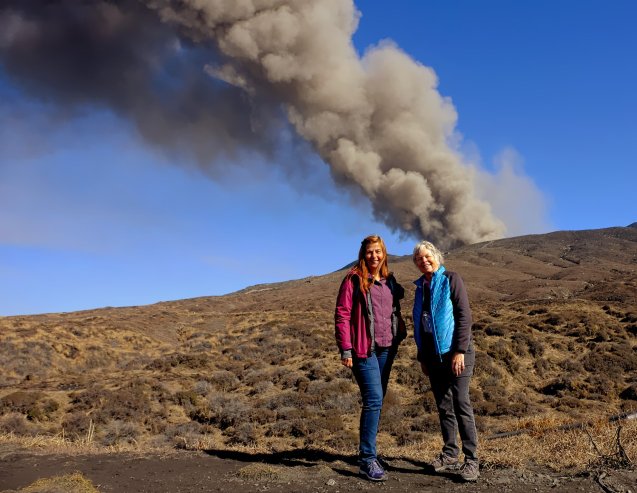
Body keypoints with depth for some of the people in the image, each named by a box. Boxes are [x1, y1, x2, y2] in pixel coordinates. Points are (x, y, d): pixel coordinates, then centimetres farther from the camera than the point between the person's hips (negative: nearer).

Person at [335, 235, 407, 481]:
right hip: (365, 349, -6)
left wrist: (397, 341, 13)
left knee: (376, 401, 11)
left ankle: (367, 452, 23)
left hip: (387, 348, 6)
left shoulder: (389, 280, 12)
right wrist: (346, 349, -13)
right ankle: (367, 460, -5)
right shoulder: (354, 279, -5)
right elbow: (342, 314, -8)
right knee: (374, 399, -13)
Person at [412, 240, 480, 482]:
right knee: (443, 406, 10)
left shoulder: (451, 280, -5)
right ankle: (450, 455, 20)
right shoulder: (421, 287, 12)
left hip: (455, 353, -6)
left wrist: (460, 351, -17)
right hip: (433, 356, 6)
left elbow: (464, 316, -11)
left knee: (461, 404, -8)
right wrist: (422, 357, 15)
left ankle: (471, 460, -1)